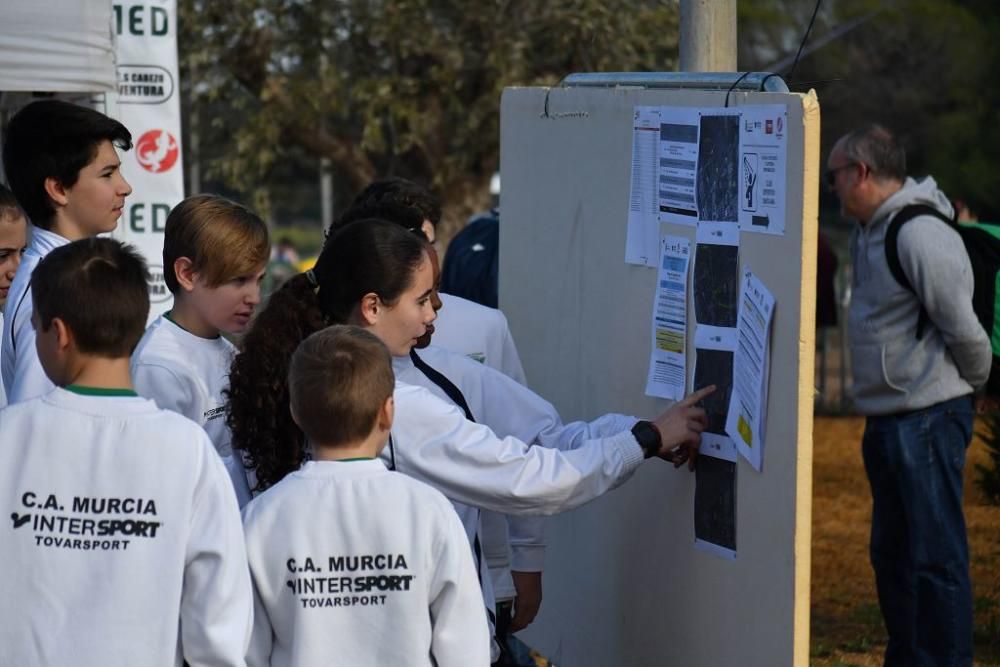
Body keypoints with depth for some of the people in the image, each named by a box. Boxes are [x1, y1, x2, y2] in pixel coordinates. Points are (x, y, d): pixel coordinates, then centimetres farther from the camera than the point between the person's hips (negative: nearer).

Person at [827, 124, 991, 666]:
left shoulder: (921, 234, -19)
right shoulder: (867, 234, 12)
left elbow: (964, 328, -17)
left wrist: (973, 383, -1)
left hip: (928, 419, -10)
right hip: (886, 419, 10)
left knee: (937, 556, -6)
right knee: (891, 554, 17)